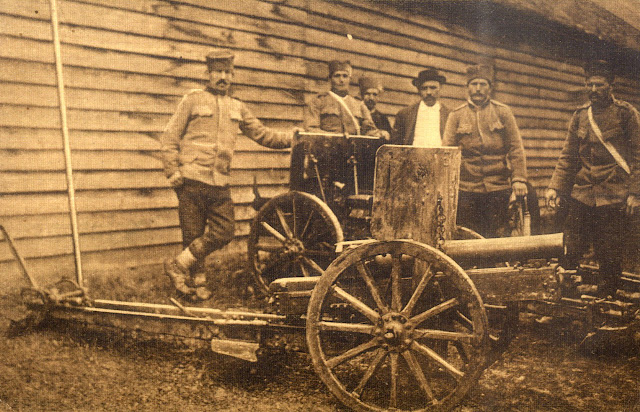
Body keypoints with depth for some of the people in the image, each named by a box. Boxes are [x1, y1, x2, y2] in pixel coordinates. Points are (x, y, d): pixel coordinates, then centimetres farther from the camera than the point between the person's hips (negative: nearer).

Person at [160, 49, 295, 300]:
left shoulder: (238, 108, 18)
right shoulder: (193, 100, 5)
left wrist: (290, 138, 2)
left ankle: (178, 265, 11)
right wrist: (173, 172, -8)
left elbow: (262, 135, 18)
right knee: (193, 234, -1)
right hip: (192, 180, -4)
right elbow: (169, 137, 2)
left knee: (223, 233, -3)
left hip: (220, 183, 4)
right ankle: (197, 281, 17)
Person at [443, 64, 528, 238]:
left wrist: (519, 178, -6)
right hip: (467, 189, 0)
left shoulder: (503, 112, 8)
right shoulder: (456, 115, 8)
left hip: (498, 186, 0)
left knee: (493, 237, 2)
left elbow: (516, 147, 5)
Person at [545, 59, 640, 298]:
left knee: (609, 258, 3)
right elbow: (568, 156, 13)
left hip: (613, 197, -3)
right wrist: (555, 186, 2)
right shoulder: (580, 115, 12)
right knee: (570, 253, 5)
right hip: (580, 195, 4)